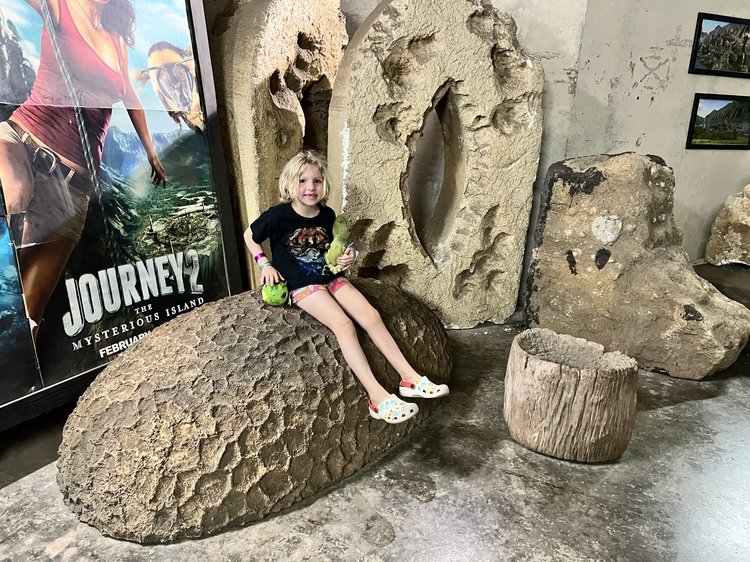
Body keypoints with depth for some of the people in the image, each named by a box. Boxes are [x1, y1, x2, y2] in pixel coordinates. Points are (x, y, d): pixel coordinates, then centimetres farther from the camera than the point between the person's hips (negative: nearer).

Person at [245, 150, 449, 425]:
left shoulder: (327, 215, 2)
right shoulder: (278, 216, -12)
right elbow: (250, 236, 4)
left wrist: (347, 256, -4)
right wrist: (265, 265, -6)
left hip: (331, 277, 6)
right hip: (301, 286, -5)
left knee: (371, 316, -11)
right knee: (343, 324, -25)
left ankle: (410, 378, -6)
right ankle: (377, 397, -27)